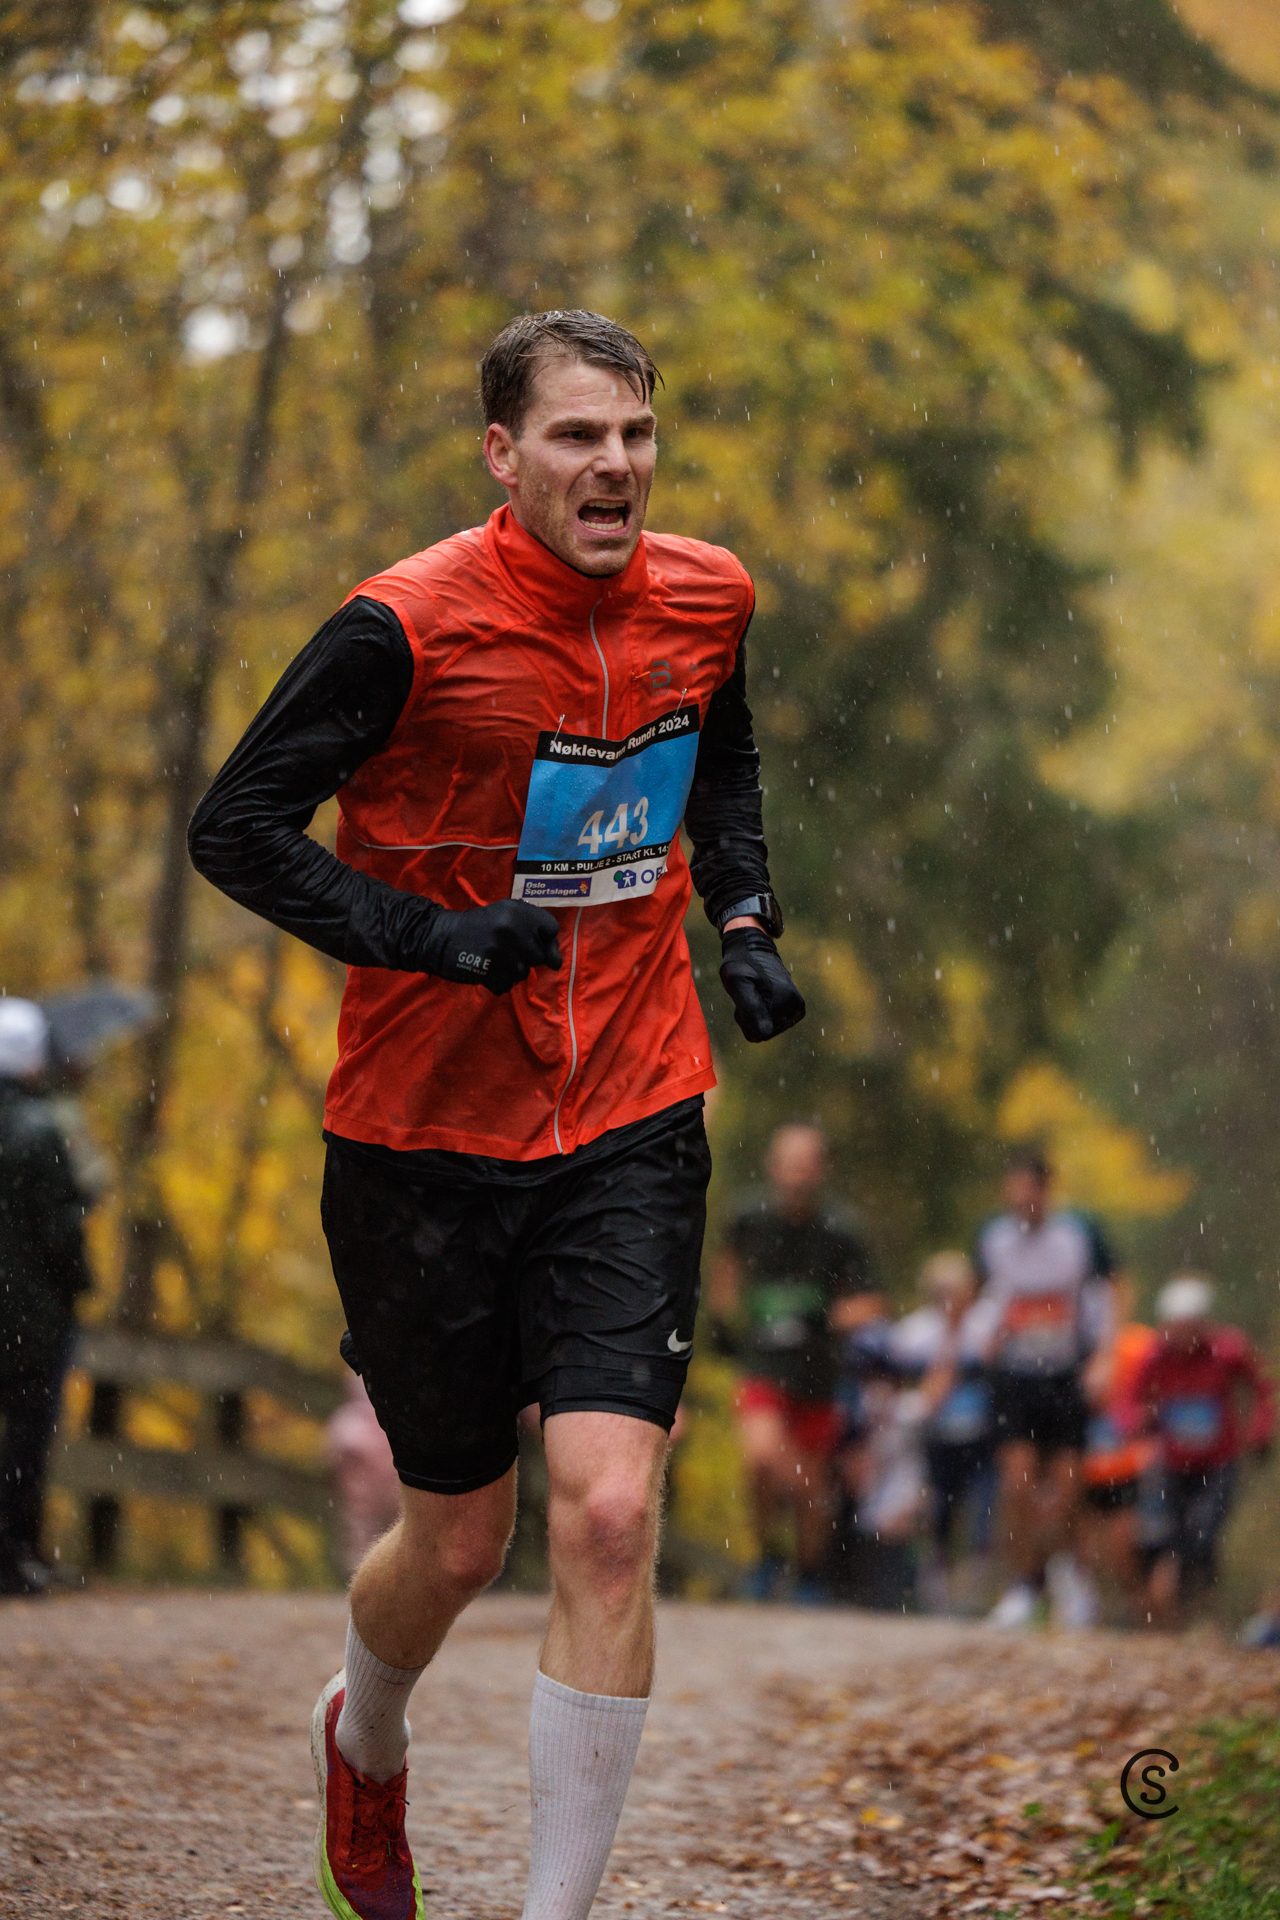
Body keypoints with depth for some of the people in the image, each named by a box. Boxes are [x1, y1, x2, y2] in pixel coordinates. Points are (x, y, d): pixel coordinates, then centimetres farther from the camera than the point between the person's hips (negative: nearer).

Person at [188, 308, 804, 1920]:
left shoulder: (705, 599, 1)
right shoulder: (406, 625, -15)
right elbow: (234, 828, -10)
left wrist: (743, 918, 6)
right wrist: (429, 934, -21)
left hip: (630, 1130, 2)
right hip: (424, 1137, -2)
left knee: (608, 1514, -14)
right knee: (460, 1537, 10)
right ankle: (364, 1740, 46)